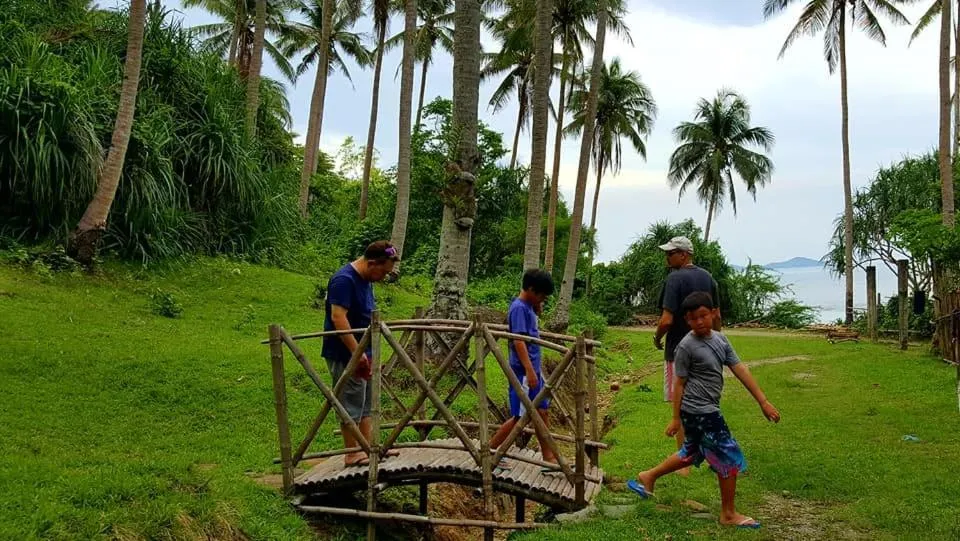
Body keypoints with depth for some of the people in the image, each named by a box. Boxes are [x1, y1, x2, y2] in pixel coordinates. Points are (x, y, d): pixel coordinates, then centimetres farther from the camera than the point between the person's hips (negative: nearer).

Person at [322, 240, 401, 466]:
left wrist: (368, 353, 21)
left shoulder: (366, 281, 12)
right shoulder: (344, 280, -19)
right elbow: (338, 317, -26)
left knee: (366, 402, 14)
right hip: (344, 354, -10)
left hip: (361, 353, 10)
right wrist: (357, 352, -27)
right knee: (352, 403, -3)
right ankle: (352, 453, 4)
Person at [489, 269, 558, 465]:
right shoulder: (519, 308, -15)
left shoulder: (529, 307, 12)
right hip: (523, 372, -9)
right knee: (520, 417, -3)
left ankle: (549, 458, 15)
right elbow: (518, 340, -22)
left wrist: (538, 311, 7)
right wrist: (529, 370, -27)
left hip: (534, 370, 9)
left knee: (542, 412, 10)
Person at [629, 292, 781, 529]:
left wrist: (763, 402, 0)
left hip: (707, 409, 8)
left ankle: (648, 477, 38)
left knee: (691, 454, 23)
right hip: (699, 411, -8)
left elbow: (740, 370, 4)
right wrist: (676, 419, -7)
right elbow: (679, 384, -10)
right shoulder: (687, 346, -15)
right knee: (730, 459, -1)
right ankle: (728, 514, 13)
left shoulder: (720, 339, 5)